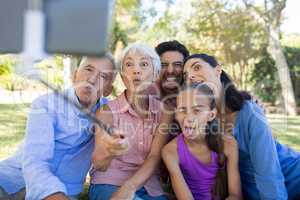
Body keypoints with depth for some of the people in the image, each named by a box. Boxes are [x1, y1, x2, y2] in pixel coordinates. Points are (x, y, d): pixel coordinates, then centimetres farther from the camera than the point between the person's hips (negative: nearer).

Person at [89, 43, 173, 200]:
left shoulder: (164, 110, 0)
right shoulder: (108, 110, -6)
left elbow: (155, 157, -9)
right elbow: (99, 166, -13)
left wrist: (129, 187, -24)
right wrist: (108, 152, -36)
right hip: (109, 185, -3)